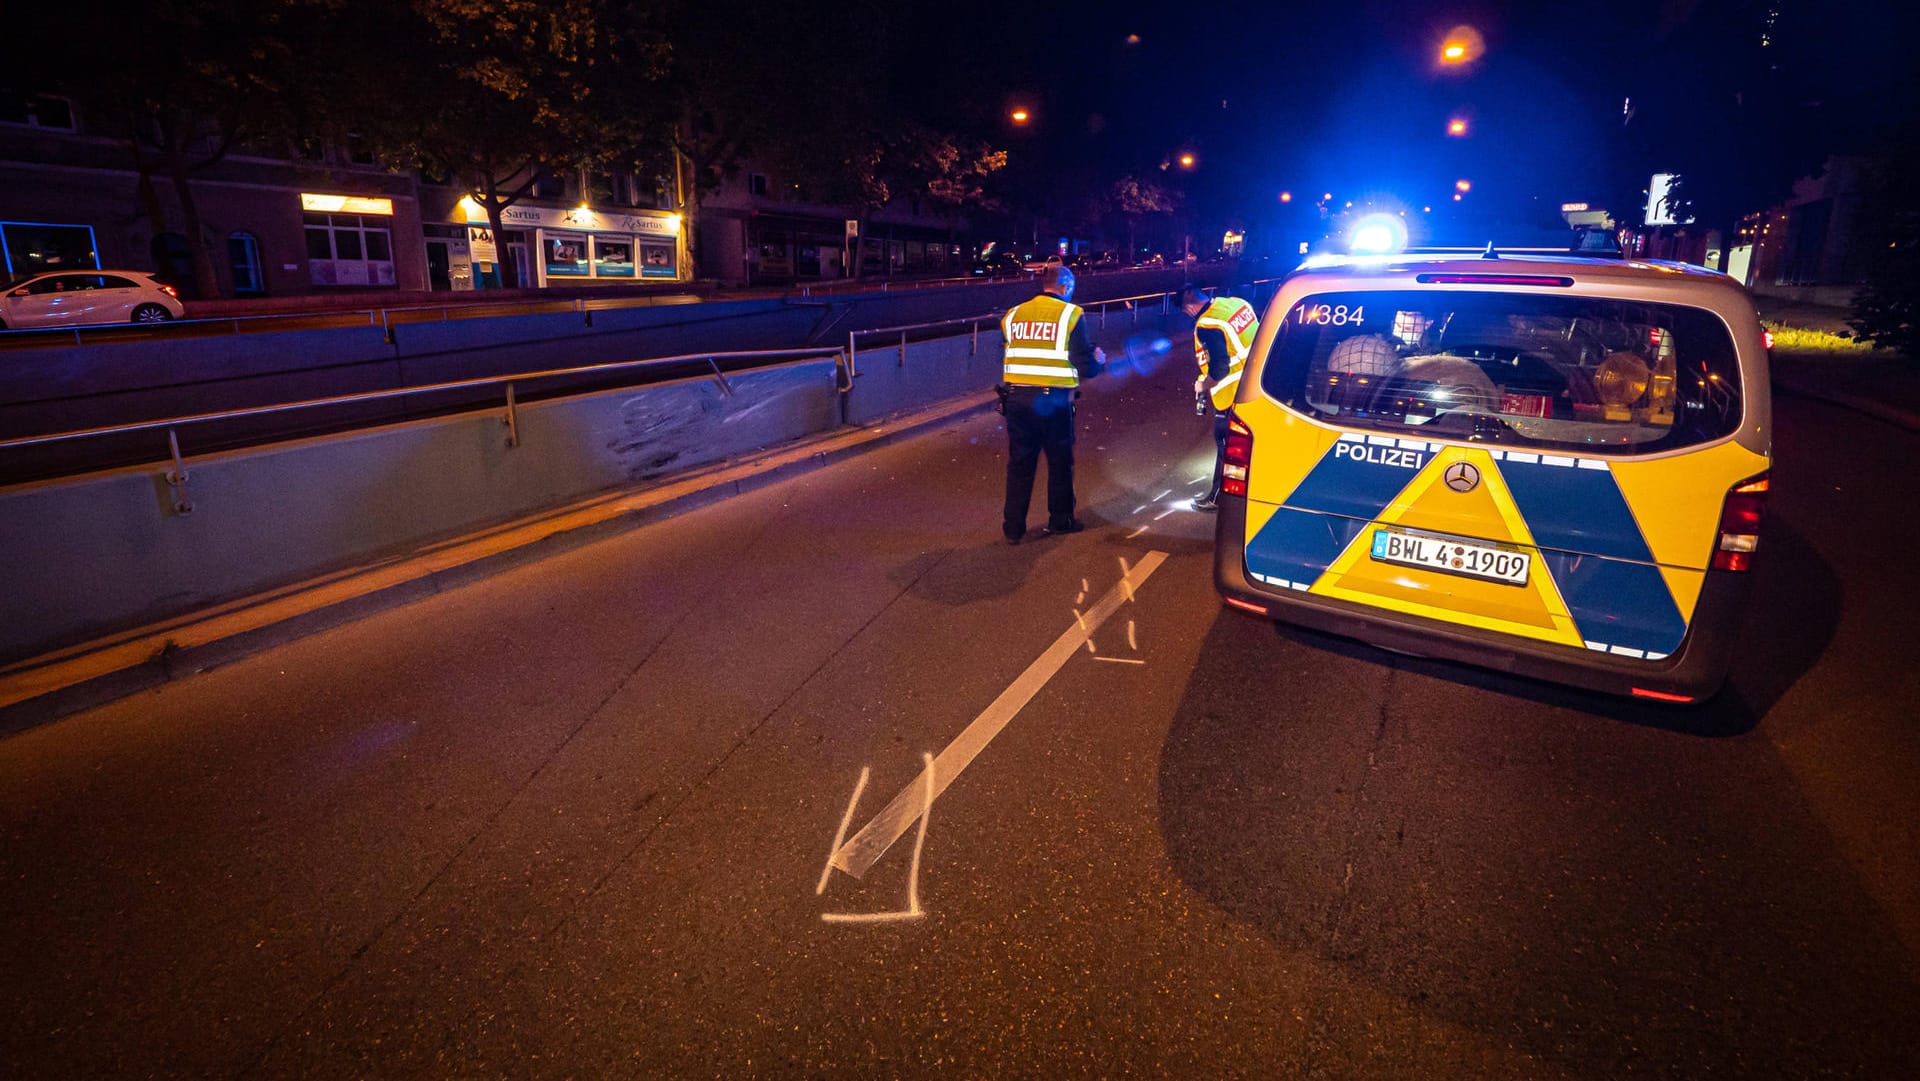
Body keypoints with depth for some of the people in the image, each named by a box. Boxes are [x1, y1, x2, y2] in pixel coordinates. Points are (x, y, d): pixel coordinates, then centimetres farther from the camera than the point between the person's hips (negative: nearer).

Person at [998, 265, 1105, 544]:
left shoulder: (1013, 315, 6)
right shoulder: (1070, 314, -4)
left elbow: (1009, 358, 12)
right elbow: (1085, 367, -8)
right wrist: (1099, 361, 15)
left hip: (1016, 398, 3)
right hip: (1053, 400, -3)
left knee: (1019, 463, 11)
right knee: (1060, 462, 15)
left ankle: (1013, 528, 15)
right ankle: (1060, 520, 27)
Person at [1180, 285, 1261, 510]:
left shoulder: (1206, 326, -21)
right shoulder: (1237, 303, 3)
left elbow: (1219, 369, -24)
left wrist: (1203, 385, -5)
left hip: (1234, 393, -9)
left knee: (1226, 443, 5)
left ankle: (1218, 497, 18)